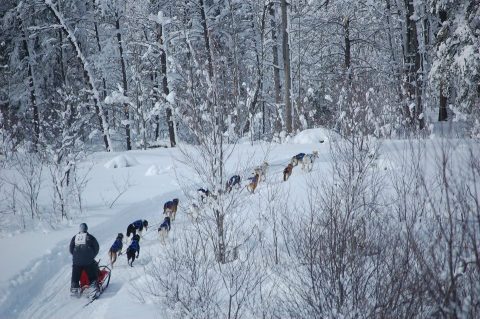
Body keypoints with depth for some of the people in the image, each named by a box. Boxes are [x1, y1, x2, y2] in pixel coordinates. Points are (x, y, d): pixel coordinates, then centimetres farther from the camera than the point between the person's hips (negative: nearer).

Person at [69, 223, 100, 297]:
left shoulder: (74, 238, 7)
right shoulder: (90, 238, 0)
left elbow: (71, 249, 10)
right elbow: (96, 248, 3)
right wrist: (92, 256, 16)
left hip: (76, 260, 3)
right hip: (88, 261, -2)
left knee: (75, 276, 11)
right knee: (92, 275, 6)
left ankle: (74, 289, 11)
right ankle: (93, 286, -2)